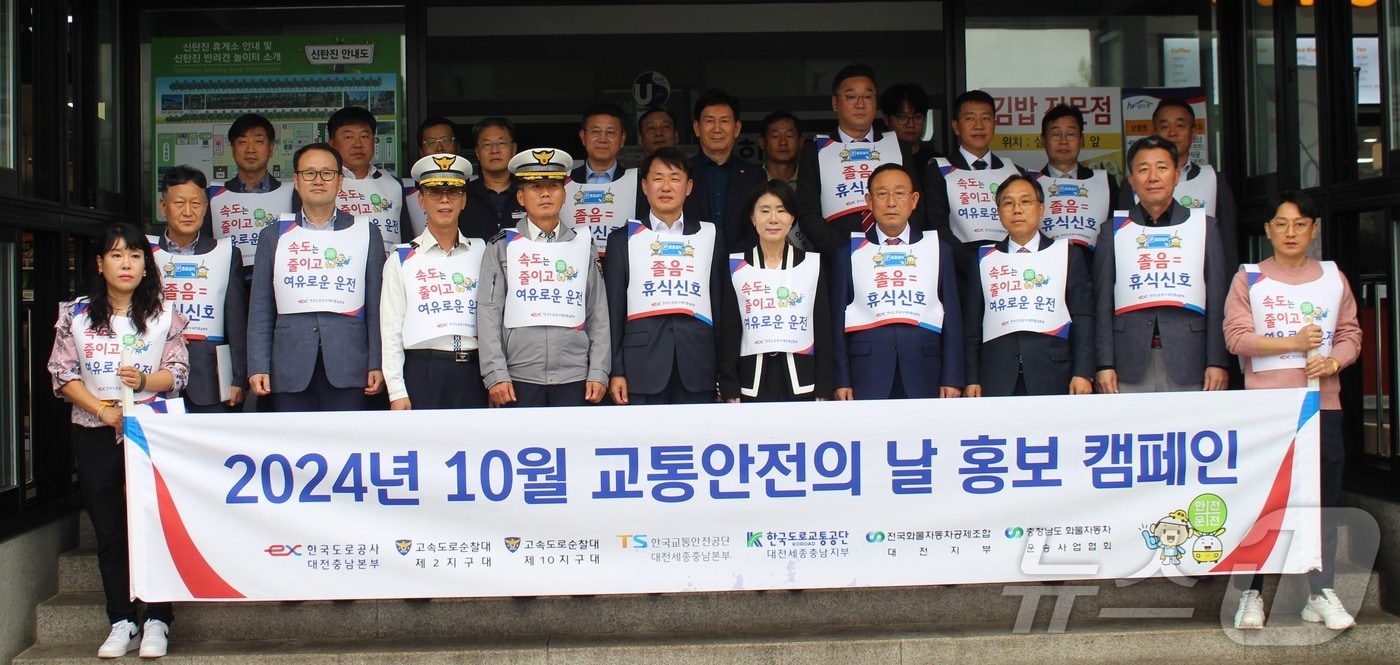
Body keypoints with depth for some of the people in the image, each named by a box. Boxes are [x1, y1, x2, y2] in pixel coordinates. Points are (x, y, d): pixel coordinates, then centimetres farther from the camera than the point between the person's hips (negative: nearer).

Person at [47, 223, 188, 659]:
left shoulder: (164, 315, 4)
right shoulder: (76, 315, 7)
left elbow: (179, 373, 1)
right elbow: (62, 374, 2)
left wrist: (145, 380, -18)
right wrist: (100, 408, -11)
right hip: (94, 432, 2)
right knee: (108, 531, 6)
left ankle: (156, 622, 4)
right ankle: (121, 623, 14)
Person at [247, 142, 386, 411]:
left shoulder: (365, 233, 10)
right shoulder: (274, 236, 13)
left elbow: (376, 306, 5)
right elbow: (261, 310, 9)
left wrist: (377, 364, -2)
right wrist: (258, 367, 0)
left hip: (348, 367, -1)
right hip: (290, 368, 1)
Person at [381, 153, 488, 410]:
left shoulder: (482, 252, 11)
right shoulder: (401, 260, 6)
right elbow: (391, 330, 2)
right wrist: (397, 392, -5)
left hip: (473, 372, 2)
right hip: (423, 371, -2)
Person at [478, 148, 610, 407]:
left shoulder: (583, 246, 13)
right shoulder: (502, 247, 8)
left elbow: (598, 315, 10)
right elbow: (489, 313, 2)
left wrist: (599, 373, 2)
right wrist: (496, 375, -7)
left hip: (575, 380, 1)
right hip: (519, 379, -1)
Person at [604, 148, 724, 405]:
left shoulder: (709, 236, 13)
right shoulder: (623, 239, 10)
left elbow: (720, 303, 10)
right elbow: (613, 309, 7)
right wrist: (615, 371, 0)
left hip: (697, 366, 1)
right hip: (642, 363, -1)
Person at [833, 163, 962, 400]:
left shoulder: (938, 248, 11)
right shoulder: (850, 252, 9)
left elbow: (952, 317, 8)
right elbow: (838, 319, 6)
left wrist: (952, 380, 2)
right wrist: (841, 381, 0)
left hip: (924, 376, 1)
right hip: (868, 376, -1)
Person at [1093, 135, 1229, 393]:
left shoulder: (1203, 226, 12)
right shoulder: (1113, 231, 11)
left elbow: (1217, 301, 8)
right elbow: (1102, 303, 6)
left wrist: (1217, 362, 0)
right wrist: (1104, 365, -2)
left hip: (1188, 363, 1)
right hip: (1130, 366, 0)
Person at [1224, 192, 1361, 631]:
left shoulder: (1333, 278, 13)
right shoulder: (1248, 279, 4)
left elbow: (1350, 334, 10)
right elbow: (1236, 337, -5)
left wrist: (1332, 362, -10)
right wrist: (1293, 343, -14)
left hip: (1323, 403, 2)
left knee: (1323, 499, 3)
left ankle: (1322, 594, 9)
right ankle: (1251, 595, 7)